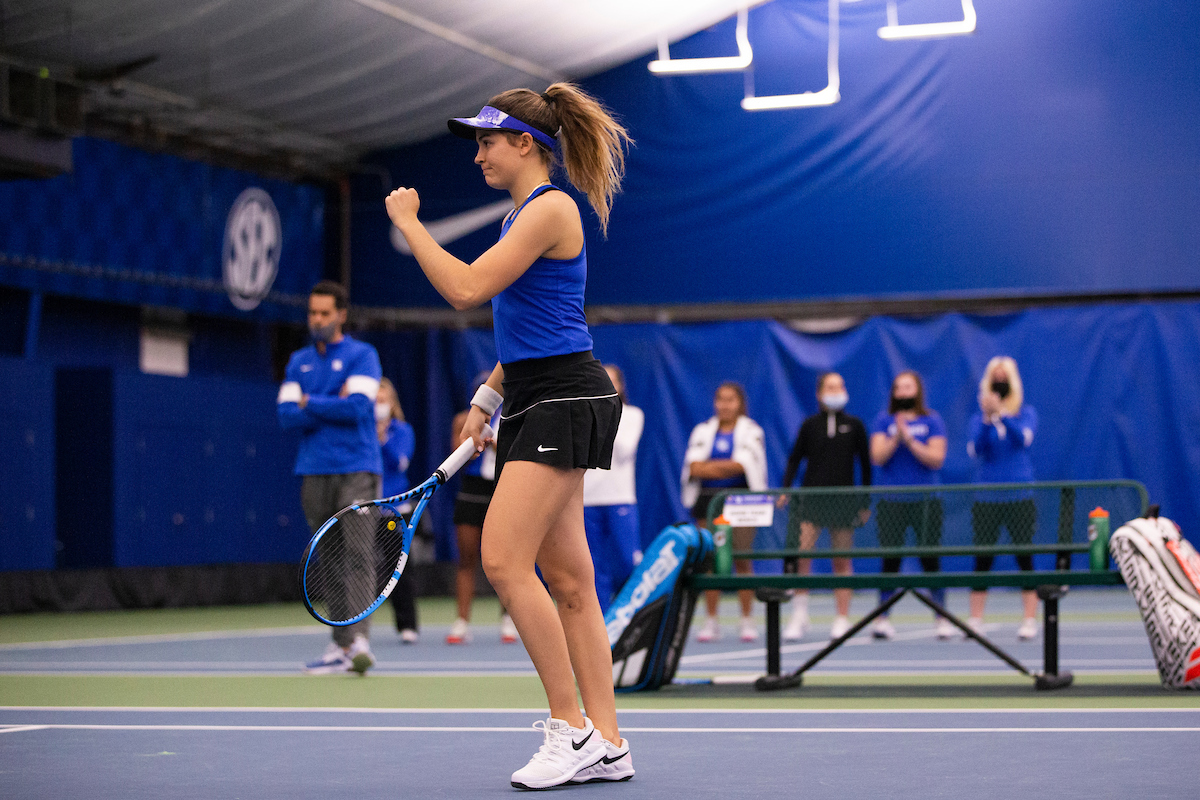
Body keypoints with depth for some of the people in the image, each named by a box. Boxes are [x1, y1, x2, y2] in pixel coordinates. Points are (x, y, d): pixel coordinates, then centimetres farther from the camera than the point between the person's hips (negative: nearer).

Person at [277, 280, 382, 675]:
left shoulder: (362, 355, 1)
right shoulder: (299, 362, 16)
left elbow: (357, 408, -13)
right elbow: (287, 415, 3)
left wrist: (310, 403, -3)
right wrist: (335, 407, -10)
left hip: (356, 469, -5)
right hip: (314, 472, 5)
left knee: (356, 553, -16)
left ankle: (359, 640, -25)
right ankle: (341, 646, 9)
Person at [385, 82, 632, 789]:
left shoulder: (551, 208, -11)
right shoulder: (523, 216, 19)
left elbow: (466, 288, -17)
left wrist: (407, 222, -6)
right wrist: (486, 400, 20)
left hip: (565, 398, -10)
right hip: (534, 399, 10)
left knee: (504, 558, -16)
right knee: (567, 581, 6)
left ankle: (572, 727, -11)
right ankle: (606, 745, 6)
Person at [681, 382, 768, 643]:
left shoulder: (751, 431, 4)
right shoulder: (703, 431, 12)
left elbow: (741, 465, -11)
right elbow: (694, 468, -1)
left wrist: (708, 466, -5)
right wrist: (727, 467, -9)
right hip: (708, 501, 3)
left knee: (742, 560, -6)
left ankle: (747, 620, -1)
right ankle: (711, 620, 3)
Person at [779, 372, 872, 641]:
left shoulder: (854, 426, 6)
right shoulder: (809, 425, 6)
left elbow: (865, 464, 9)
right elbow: (795, 458, 8)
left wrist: (866, 502, 6)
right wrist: (785, 489, -5)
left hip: (843, 500, 0)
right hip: (811, 496, 0)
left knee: (842, 560, 2)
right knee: (801, 553, -13)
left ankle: (842, 619, 8)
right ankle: (799, 616, -7)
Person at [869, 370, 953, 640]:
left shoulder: (932, 420, 4)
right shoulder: (884, 420, 7)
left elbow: (936, 459, -6)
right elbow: (877, 457, -4)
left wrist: (909, 439, -14)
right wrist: (895, 438, -18)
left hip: (925, 499, -1)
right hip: (891, 501, 1)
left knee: (930, 558, -1)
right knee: (890, 559, 0)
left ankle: (941, 617, 6)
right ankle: (882, 617, 4)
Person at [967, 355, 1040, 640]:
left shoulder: (1026, 413, 3)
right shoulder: (978, 418, 5)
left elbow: (1023, 437, -17)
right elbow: (975, 449, -10)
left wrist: (1001, 413, -32)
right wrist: (987, 419, -25)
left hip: (1020, 497, -1)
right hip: (986, 498, 1)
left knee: (1024, 558, -2)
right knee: (982, 560, 0)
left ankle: (1030, 620, 1)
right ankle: (975, 620, 4)